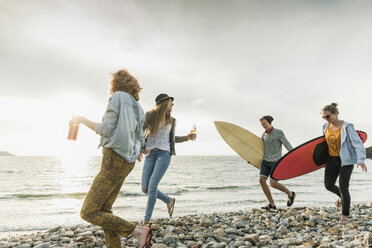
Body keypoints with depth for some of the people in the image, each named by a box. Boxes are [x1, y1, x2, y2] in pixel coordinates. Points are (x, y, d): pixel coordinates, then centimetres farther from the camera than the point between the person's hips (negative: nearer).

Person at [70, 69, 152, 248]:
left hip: (114, 160, -9)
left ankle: (139, 231, -3)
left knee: (88, 213, -3)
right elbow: (140, 141, 16)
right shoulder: (136, 108, 16)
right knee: (104, 210, 13)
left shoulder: (118, 97, -6)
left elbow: (106, 130, -13)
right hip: (127, 162, 9)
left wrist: (81, 120, 1)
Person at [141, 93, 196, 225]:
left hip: (164, 154, 0)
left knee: (152, 187, -10)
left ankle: (146, 220, 6)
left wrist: (187, 137, 12)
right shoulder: (150, 115, 4)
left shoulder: (171, 120, 14)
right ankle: (169, 200, 24)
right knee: (145, 188, 0)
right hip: (150, 154, 1)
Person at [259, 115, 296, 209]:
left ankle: (290, 194, 18)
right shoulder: (264, 134, 11)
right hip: (266, 161, 6)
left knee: (273, 184, -12)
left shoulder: (278, 132, -6)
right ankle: (272, 204, 5)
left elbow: (287, 145, -9)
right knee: (262, 180, -8)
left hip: (276, 162, -6)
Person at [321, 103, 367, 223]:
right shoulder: (326, 127, 2)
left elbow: (358, 144, -20)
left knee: (343, 187, -5)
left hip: (346, 160, -5)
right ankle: (342, 197, 38)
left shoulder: (347, 127, -16)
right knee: (328, 185, 4)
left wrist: (361, 160, -33)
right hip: (332, 159, 6)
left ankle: (345, 214, 16)